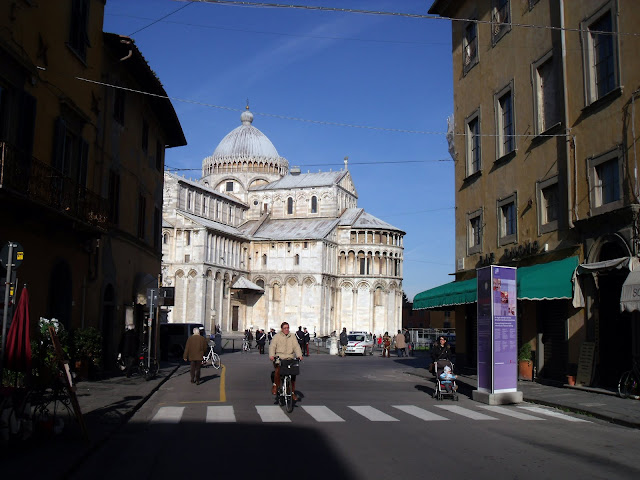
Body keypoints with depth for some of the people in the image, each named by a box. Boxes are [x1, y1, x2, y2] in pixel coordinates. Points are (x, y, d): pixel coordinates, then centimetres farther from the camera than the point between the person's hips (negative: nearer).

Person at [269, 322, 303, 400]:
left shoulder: (292, 337, 16)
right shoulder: (277, 336, 7)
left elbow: (296, 346, 6)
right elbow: (272, 346, -3)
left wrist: (299, 355, -11)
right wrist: (271, 355, -20)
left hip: (290, 358, 3)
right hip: (279, 358, -3)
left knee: (293, 373, -10)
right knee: (277, 370, -31)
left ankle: (293, 392, 6)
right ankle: (275, 385, -8)